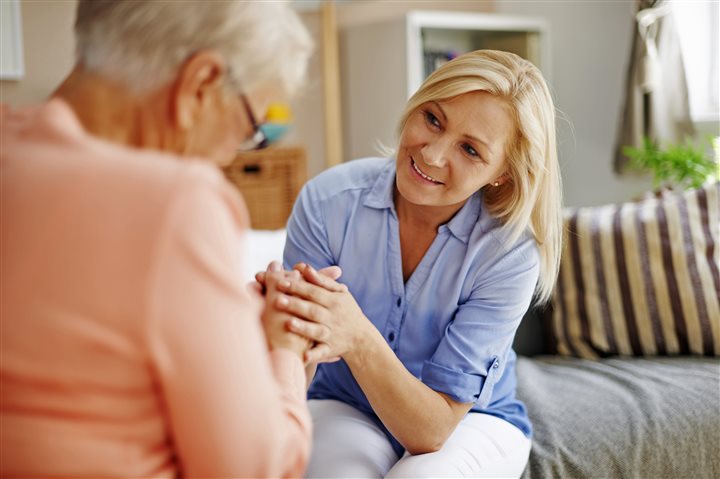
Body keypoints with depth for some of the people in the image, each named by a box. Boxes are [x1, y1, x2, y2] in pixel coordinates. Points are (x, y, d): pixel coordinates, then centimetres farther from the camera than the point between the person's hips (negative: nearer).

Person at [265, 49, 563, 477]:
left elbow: (432, 429, -25)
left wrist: (359, 339, -44)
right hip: (345, 407, 0)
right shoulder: (328, 202, -21)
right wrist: (284, 333, -43)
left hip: (472, 419, 0)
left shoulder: (510, 254, -24)